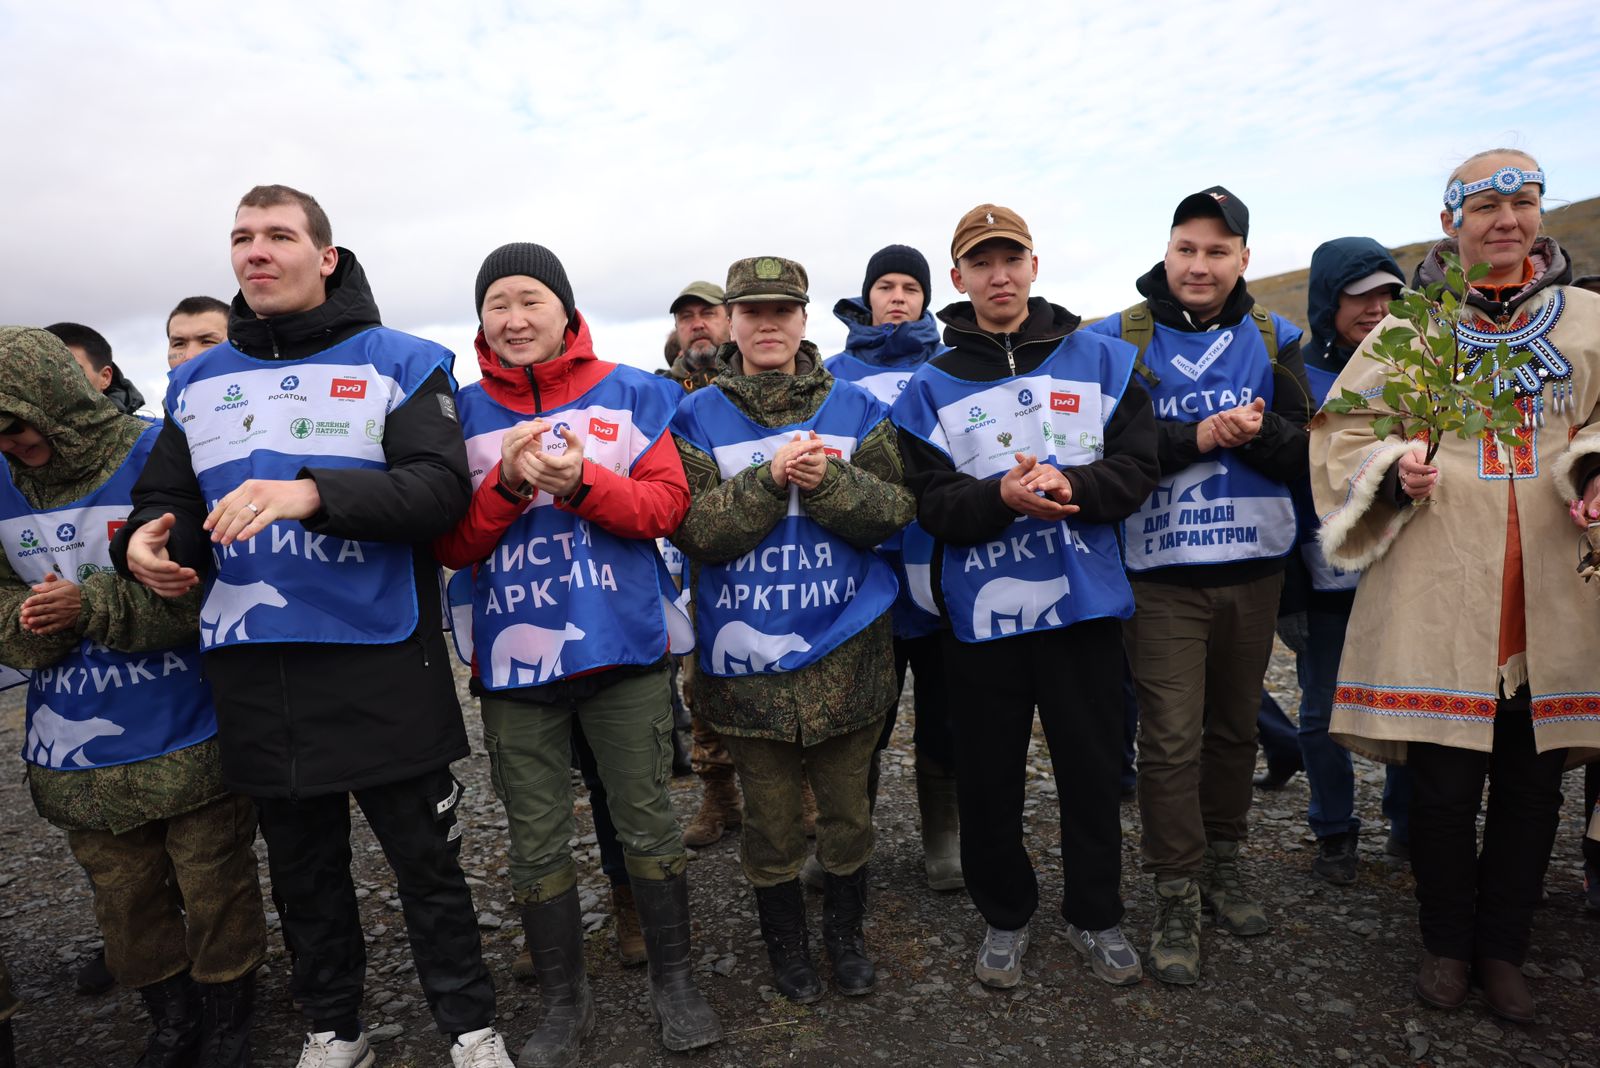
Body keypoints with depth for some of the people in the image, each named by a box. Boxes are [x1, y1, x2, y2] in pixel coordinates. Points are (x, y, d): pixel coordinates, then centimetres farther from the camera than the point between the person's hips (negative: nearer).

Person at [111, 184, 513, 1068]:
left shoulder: (398, 362, -2)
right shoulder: (197, 384, 12)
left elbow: (442, 489, -15)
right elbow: (164, 497, 14)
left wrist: (313, 491, -29)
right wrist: (145, 539, -10)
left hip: (381, 667, -4)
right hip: (252, 672, 5)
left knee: (426, 861, 7)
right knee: (302, 867, 19)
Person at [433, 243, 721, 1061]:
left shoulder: (629, 395, 2)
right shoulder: (464, 412, 5)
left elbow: (667, 504, -5)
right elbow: (450, 544, 0)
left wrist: (580, 483, -22)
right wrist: (508, 485, -19)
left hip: (624, 652, -1)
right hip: (514, 657, 2)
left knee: (647, 825, 10)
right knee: (537, 844, 12)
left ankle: (673, 982, 31)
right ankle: (563, 1002, 32)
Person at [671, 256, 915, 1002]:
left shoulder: (855, 408, 4)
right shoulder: (697, 418, -1)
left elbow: (895, 508, -4)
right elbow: (695, 530, -10)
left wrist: (826, 480, -20)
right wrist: (770, 479, -22)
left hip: (847, 651, 2)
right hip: (747, 657, -1)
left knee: (847, 808, 15)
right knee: (770, 817, 12)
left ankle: (846, 934, 39)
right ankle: (785, 942, 36)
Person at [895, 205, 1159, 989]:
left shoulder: (1101, 360, 6)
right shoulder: (933, 387, 3)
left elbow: (1135, 469, 0)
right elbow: (930, 503, -5)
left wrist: (1069, 486, -19)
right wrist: (1002, 496, -23)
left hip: (1084, 601, 1)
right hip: (980, 611, 0)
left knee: (1093, 769, 11)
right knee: (988, 776, 10)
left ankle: (1095, 915, 33)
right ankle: (1004, 914, 32)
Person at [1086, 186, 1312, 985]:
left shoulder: (1273, 340, 8)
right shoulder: (1121, 340, -3)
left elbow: (1303, 455, 2)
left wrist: (1260, 433, -18)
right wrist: (1196, 438, -22)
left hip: (1253, 567, 4)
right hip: (1163, 571, -4)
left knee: (1235, 724, 16)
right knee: (1171, 738, -3)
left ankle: (1223, 861, 34)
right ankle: (1177, 896, 11)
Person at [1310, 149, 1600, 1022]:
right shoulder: (1412, 325, 8)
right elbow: (1345, 426, 5)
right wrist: (1395, 466, -15)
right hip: (1440, 589, -2)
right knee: (1444, 781, 1)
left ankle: (1502, 948, 29)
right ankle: (1447, 945, 24)